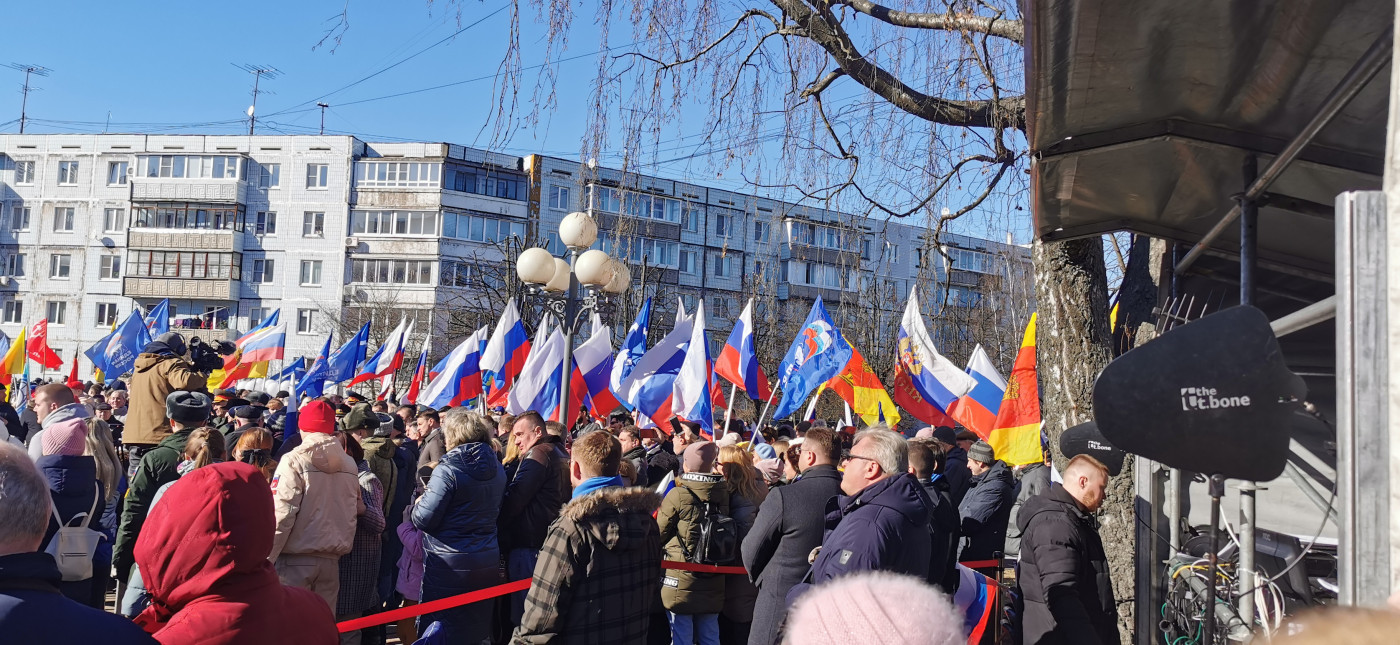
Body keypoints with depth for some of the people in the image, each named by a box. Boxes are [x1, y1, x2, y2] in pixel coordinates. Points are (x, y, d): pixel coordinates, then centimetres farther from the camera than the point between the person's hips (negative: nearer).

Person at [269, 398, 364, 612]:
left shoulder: (294, 461, -6)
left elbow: (281, 513, -11)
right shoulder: (350, 465, 10)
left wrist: (265, 559, -7)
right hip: (331, 560, 5)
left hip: (297, 559, -5)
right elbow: (357, 511, 16)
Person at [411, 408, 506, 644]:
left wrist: (417, 505, 3)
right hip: (488, 563, 7)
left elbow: (424, 519, -17)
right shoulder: (497, 469, 6)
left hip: (449, 566, -7)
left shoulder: (448, 469, -16)